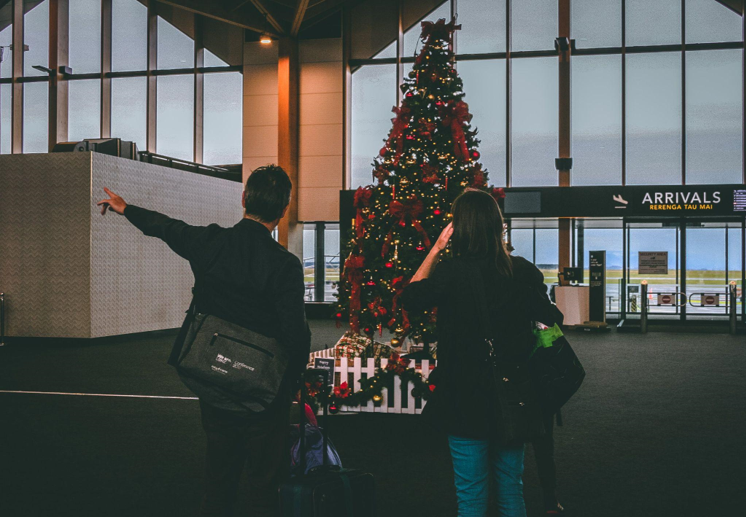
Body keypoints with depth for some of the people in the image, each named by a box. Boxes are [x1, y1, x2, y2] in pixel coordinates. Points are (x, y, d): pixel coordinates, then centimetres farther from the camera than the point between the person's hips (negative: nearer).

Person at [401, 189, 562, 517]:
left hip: (466, 400, -4)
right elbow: (547, 324, 7)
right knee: (511, 489, 18)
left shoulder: (451, 273, -17)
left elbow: (410, 297, 0)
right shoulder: (525, 272, -4)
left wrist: (436, 249, 2)